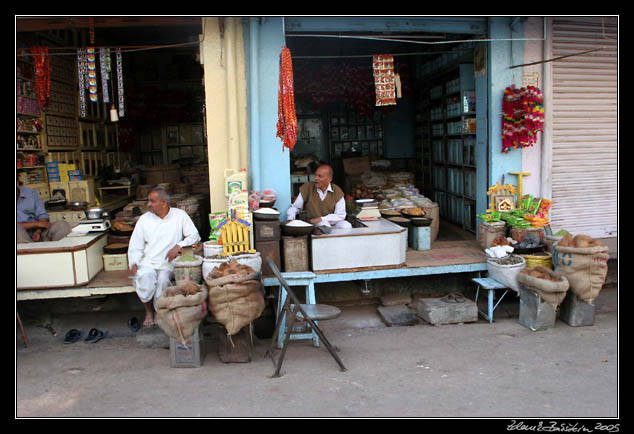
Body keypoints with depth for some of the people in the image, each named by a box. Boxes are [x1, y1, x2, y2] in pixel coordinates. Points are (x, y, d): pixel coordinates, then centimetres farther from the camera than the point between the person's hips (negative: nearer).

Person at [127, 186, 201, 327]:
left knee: (163, 278, -32)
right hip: (148, 261, 1)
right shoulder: (144, 219, 8)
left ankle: (158, 311, -6)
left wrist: (179, 245, -18)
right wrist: (134, 264, -9)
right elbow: (135, 245, 7)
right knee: (145, 278, -31)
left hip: (168, 262, -1)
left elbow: (194, 236, -1)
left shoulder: (180, 215, 3)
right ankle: (148, 311, -6)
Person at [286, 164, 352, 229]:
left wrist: (321, 219, -18)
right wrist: (290, 219, -13)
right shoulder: (307, 188, -3)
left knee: (346, 226, -29)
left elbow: (340, 215, -9)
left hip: (333, 223, 1)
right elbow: (294, 207, 7)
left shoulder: (337, 191, -5)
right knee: (323, 224, -35)